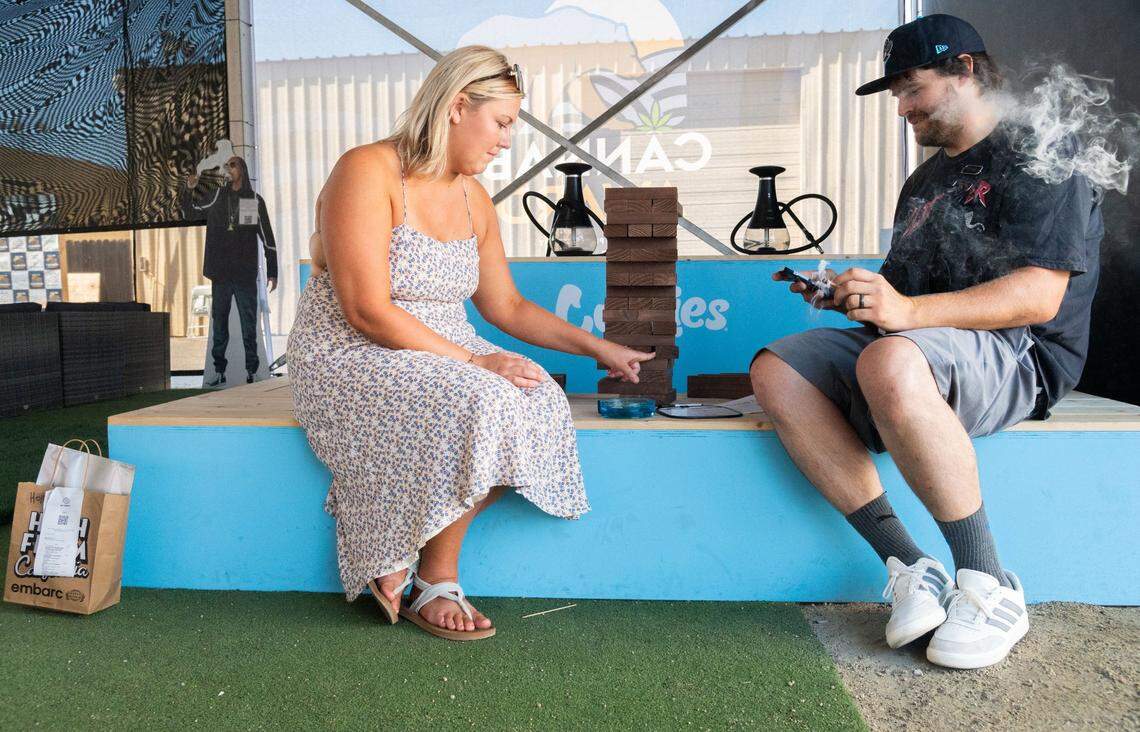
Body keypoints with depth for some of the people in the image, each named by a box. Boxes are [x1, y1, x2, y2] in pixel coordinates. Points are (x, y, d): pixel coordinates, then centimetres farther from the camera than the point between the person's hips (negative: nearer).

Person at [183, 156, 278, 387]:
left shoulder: (255, 200, 4)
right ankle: (219, 370, 12)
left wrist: (272, 272, 0)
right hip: (220, 274, 3)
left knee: (249, 324, 0)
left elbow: (267, 238, 4)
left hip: (245, 274, -2)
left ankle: (252, 370, 6)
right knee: (219, 323, 6)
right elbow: (191, 212, 17)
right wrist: (190, 190, -2)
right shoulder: (217, 196, 9)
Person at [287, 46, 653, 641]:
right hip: (350, 358, -7)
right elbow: (368, 312, -21)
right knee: (476, 406, -32)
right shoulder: (367, 172, -14)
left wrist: (597, 348, 9)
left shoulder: (472, 200, 9)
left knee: (537, 403, -20)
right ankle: (434, 580, -7)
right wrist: (472, 361, -23)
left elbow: (506, 307, 14)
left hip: (442, 358, 7)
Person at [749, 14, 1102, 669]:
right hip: (912, 352, 8)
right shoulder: (924, 183, 24)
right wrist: (850, 297, 4)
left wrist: (910, 311, -28)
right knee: (776, 369, -16)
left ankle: (991, 589, -23)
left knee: (890, 362, -40)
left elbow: (1039, 296, -16)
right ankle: (910, 568, -19)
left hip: (1018, 358, -7)